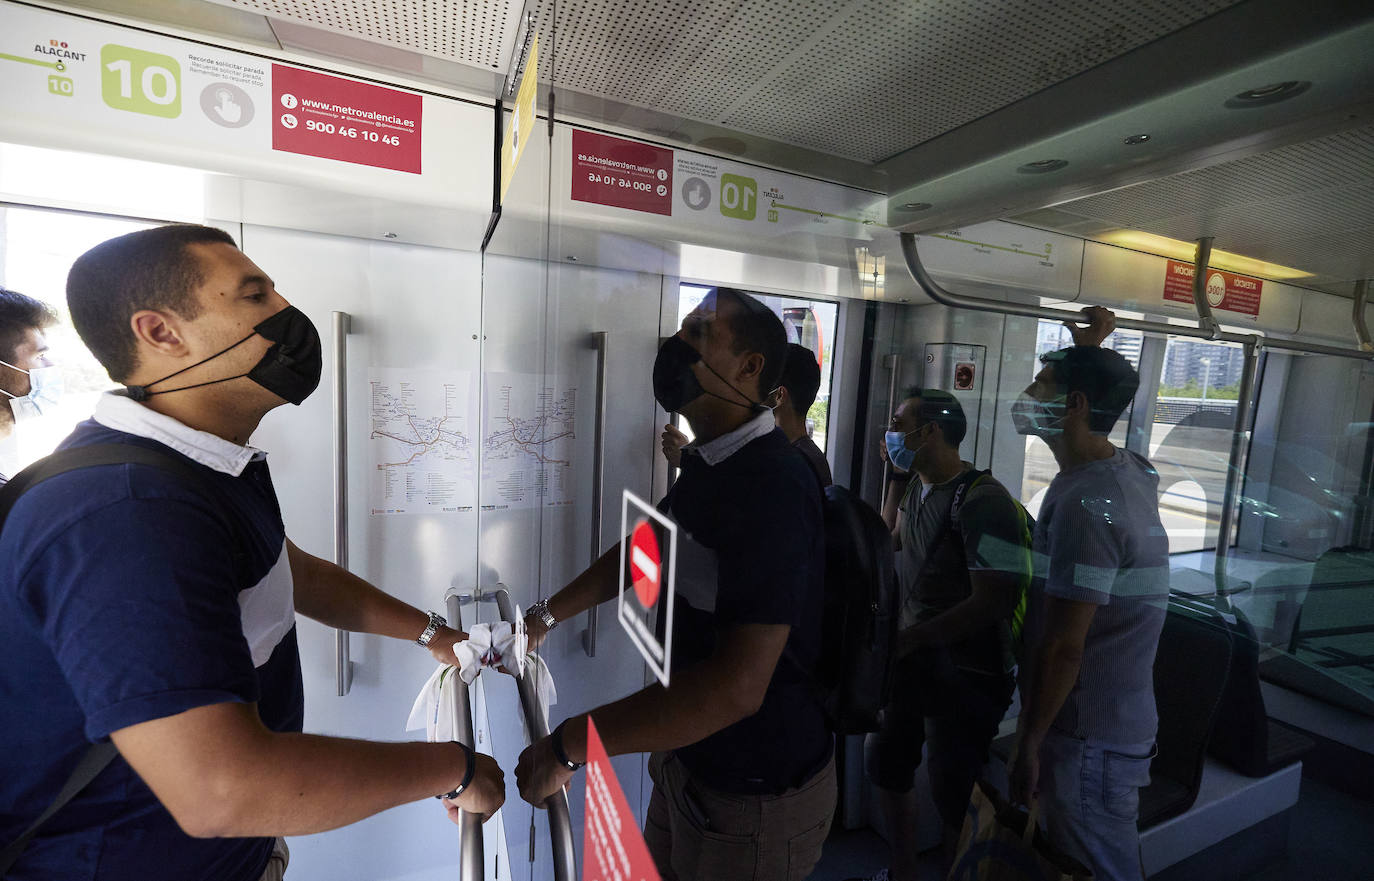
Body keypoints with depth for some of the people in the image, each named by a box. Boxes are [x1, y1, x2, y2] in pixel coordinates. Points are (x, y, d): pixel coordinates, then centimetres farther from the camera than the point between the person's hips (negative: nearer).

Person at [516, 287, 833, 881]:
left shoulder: (773, 486, -30)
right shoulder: (705, 465, 1)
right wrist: (547, 615, 12)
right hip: (688, 753, 8)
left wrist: (567, 746, -29)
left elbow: (737, 685, -35)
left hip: (756, 793, -8)